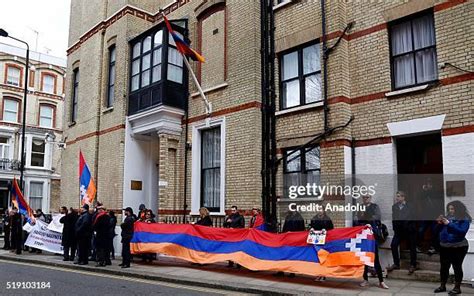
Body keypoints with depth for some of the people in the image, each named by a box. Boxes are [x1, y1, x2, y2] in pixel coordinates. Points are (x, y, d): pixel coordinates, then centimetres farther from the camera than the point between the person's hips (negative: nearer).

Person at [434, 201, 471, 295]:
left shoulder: (464, 219, -7)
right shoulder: (448, 217, 9)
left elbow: (462, 231, -22)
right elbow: (438, 230, 12)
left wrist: (449, 224, -25)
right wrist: (440, 223, -9)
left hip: (458, 247, -6)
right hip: (444, 246, 6)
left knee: (457, 267, 0)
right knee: (444, 267, 11)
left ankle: (457, 288, 11)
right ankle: (442, 286, 21)